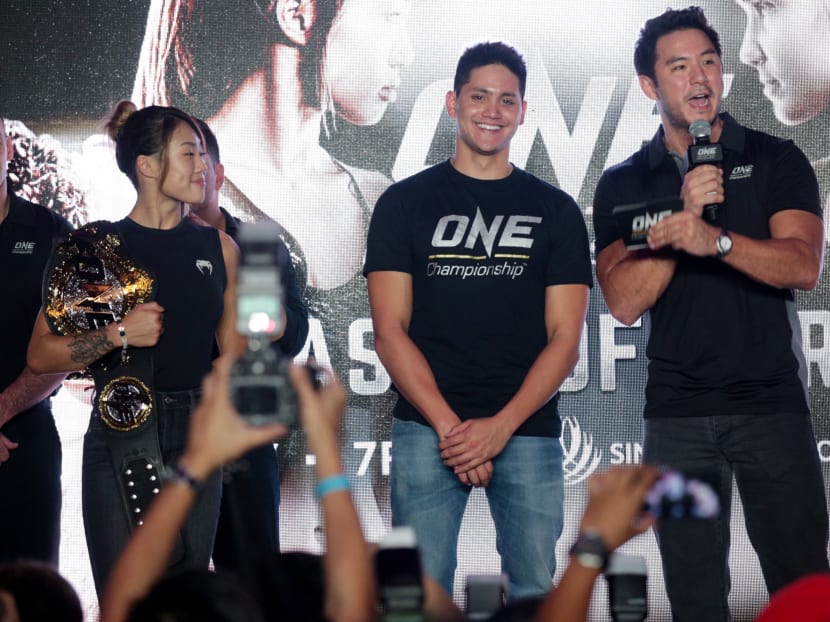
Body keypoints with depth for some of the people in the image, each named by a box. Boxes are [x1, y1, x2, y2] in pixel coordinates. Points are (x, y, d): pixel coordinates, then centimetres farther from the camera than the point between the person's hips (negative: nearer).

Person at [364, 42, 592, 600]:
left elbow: (565, 338, 3)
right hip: (426, 428, -1)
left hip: (528, 428, 1)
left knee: (535, 590, 1)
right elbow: (390, 329, 1)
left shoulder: (556, 211, 10)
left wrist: (501, 425, -11)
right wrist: (448, 425, -11)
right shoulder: (405, 203, 8)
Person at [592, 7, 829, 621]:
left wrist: (714, 239, -26)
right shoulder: (622, 184, 7)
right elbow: (625, 302, -5)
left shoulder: (776, 159, 4)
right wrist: (684, 212, -15)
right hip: (676, 414, 1)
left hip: (773, 404, -1)